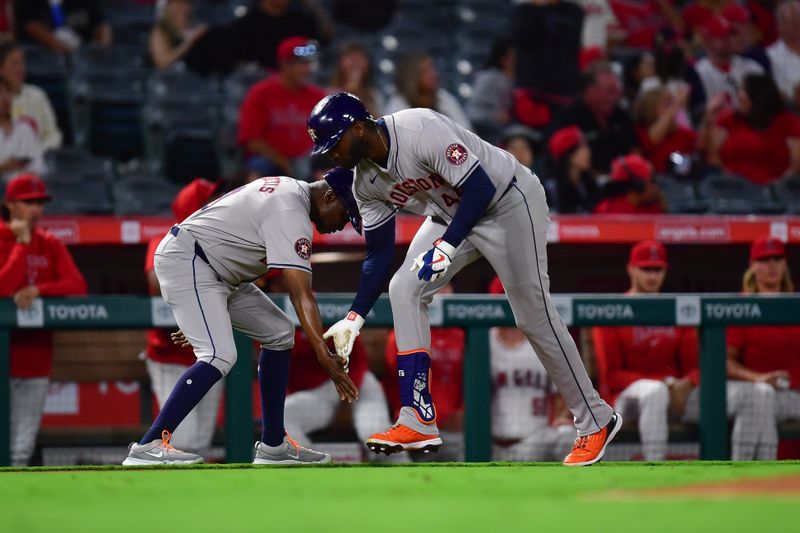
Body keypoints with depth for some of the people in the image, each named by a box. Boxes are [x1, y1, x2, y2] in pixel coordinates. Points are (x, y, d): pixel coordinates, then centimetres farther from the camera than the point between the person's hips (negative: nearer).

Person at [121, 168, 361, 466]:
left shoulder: (291, 189, 11)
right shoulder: (291, 214, -22)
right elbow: (301, 294, -31)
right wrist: (323, 355, -39)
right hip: (185, 262, -11)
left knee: (278, 332, 10)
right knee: (220, 356, -26)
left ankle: (273, 445, 12)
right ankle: (148, 447, -28)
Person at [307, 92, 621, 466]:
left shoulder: (420, 130, -31)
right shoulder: (366, 180, -6)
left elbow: (480, 187, -32)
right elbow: (379, 253, 2)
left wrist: (447, 246, -41)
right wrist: (354, 317, -6)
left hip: (508, 201, -8)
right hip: (452, 213, 8)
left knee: (534, 317, -6)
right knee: (404, 289, -9)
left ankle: (596, 421, 7)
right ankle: (419, 423, -10)